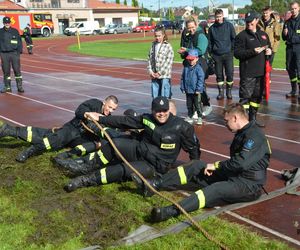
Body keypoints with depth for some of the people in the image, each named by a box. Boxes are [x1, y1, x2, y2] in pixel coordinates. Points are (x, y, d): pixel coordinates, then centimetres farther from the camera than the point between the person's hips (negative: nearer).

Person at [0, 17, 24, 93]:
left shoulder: (15, 31, 6)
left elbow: (19, 41, 7)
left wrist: (19, 51, -2)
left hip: (14, 53, -1)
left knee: (17, 70, -4)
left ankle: (19, 86, 2)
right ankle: (7, 87, 14)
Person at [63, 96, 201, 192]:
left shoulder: (181, 126, -14)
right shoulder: (147, 118, -2)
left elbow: (193, 147, -2)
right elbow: (124, 121, 3)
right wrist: (100, 119, 2)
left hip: (155, 166, -4)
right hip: (138, 150, 5)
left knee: (123, 170, -29)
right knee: (115, 144, -21)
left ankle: (87, 180, -26)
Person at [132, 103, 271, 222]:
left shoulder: (254, 136, -17)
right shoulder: (242, 133, 14)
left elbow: (240, 163, -28)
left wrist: (216, 165, -16)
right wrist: (216, 166, 1)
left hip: (249, 185, -9)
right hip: (233, 176, 9)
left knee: (215, 190, -36)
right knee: (196, 166, -2)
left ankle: (171, 211, -54)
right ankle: (154, 185, -7)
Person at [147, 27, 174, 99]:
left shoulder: (168, 46, -5)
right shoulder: (153, 45, 12)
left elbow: (169, 61, -10)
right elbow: (150, 58, 12)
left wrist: (160, 73, -12)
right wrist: (150, 71, 0)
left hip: (164, 75, -5)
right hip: (154, 75, 5)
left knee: (165, 97, -1)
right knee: (155, 97, 10)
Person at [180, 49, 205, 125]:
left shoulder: (198, 68, -10)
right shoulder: (186, 68, 5)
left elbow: (201, 79, -13)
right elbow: (182, 78, 10)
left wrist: (198, 89, -16)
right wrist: (183, 88, 6)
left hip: (196, 91, -5)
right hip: (188, 90, 5)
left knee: (197, 105, 3)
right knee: (189, 105, 15)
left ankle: (199, 117, 14)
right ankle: (189, 117, 27)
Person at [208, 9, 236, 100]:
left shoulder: (229, 25, 1)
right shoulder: (212, 28, 6)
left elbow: (234, 38, 3)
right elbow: (209, 41, 11)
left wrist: (232, 49, -4)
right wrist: (211, 52, 5)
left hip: (228, 54, -1)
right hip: (217, 55, 2)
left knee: (230, 73, -2)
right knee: (219, 75, 5)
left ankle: (229, 91, 12)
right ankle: (221, 92, 15)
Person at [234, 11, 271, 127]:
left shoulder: (263, 34, 14)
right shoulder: (241, 36, -6)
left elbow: (269, 46, 28)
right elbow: (237, 53, -14)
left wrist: (269, 50, 3)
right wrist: (252, 52, -25)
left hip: (261, 72, 7)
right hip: (247, 73, -6)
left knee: (257, 96, 14)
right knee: (245, 96, -8)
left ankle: (253, 118, 25)